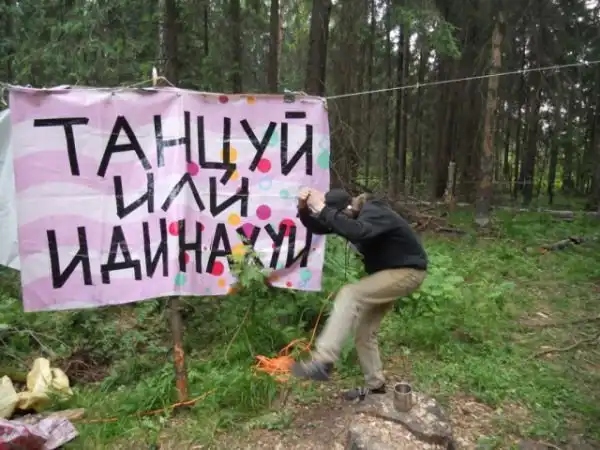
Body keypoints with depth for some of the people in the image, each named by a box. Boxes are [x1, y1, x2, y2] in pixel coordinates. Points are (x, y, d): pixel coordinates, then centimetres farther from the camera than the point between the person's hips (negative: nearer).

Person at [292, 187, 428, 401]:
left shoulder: (374, 214, -28)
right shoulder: (354, 215, -2)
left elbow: (356, 232, -51)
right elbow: (318, 227, -4)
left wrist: (323, 210, -47)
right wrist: (304, 209, -23)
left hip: (407, 271, -10)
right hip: (386, 271, 10)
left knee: (349, 295, -29)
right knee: (364, 331, 11)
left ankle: (323, 362, -32)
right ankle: (375, 385, 26)